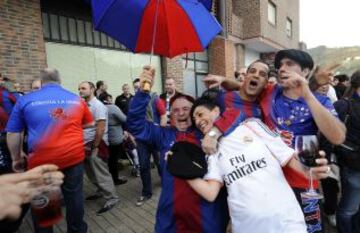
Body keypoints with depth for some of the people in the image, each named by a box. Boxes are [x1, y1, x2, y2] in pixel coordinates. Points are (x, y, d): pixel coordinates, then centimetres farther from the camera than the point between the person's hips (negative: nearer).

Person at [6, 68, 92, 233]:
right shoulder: (76, 99, 6)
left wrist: (16, 159, 17)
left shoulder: (25, 100, 2)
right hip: (74, 156, 2)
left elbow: (13, 134, 5)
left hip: (41, 160, -1)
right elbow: (89, 123, 17)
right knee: (74, 195, 15)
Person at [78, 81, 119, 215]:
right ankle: (101, 191, 36)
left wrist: (95, 147, -19)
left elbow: (100, 129, -20)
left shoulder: (98, 106, -14)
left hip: (96, 144, -8)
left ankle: (111, 198, 10)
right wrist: (84, 145, 12)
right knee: (91, 173, 18)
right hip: (86, 144, 8)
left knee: (101, 174, -3)